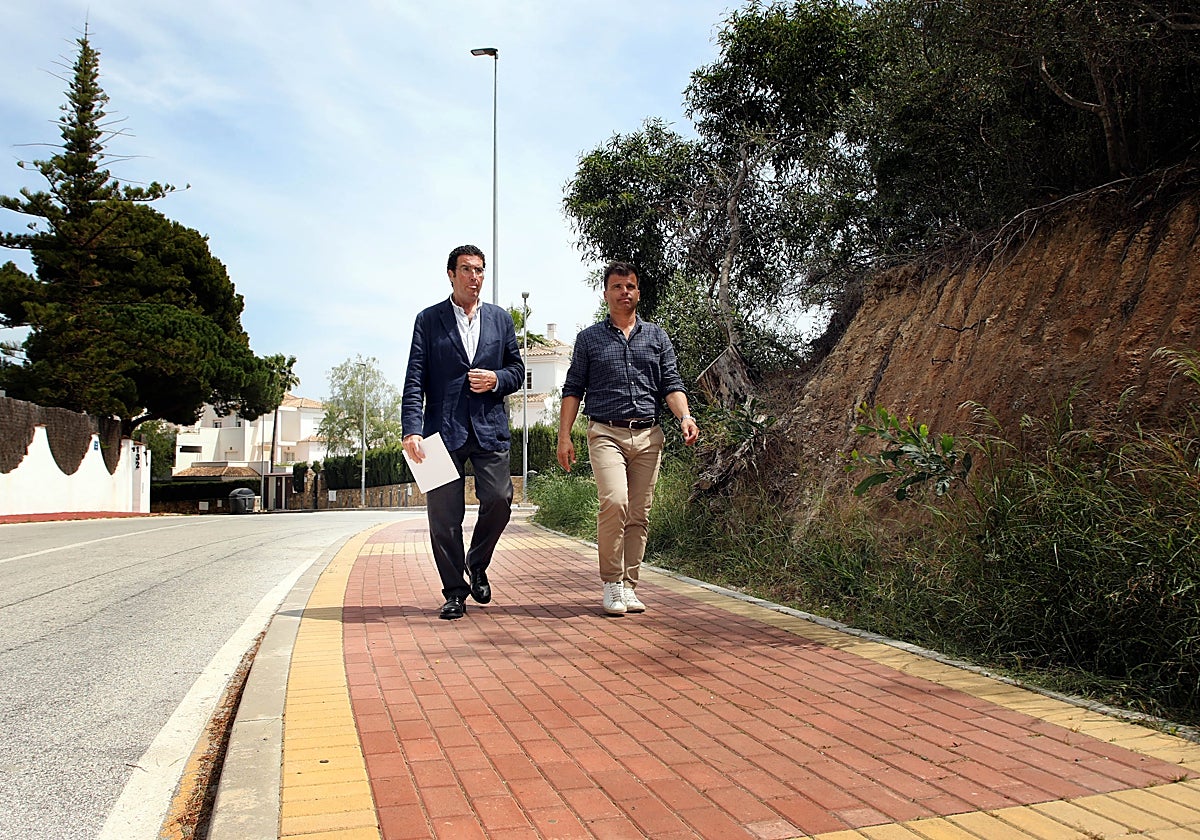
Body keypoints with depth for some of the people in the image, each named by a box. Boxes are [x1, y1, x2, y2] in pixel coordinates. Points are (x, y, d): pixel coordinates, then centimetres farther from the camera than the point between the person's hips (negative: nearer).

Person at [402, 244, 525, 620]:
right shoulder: (429, 320, 5)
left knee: (499, 499, -9)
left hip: (490, 428, 2)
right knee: (444, 515, 0)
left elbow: (517, 369, 17)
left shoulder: (500, 318, 14)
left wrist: (497, 379, -6)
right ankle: (455, 591, 16)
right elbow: (414, 380, -1)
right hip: (443, 429, -2)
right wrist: (412, 430, -12)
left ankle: (476, 564, 19)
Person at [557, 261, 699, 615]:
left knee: (639, 515, 3)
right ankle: (611, 584, -7)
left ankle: (628, 586, 13)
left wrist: (684, 416, -9)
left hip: (648, 436, 3)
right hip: (606, 433, -2)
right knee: (614, 500, -21)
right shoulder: (589, 338, 11)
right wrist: (564, 436, 0)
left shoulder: (656, 336, 15)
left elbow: (672, 385, 10)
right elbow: (573, 390, 9)